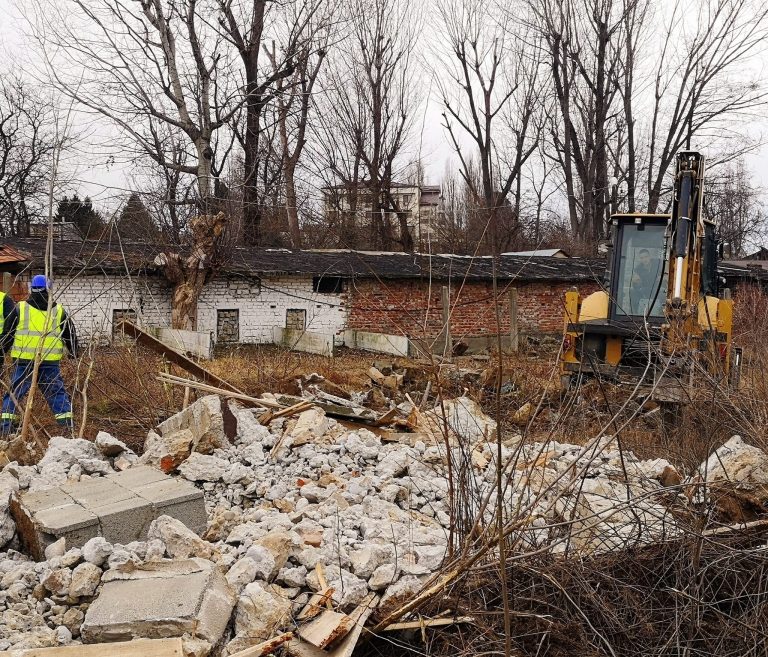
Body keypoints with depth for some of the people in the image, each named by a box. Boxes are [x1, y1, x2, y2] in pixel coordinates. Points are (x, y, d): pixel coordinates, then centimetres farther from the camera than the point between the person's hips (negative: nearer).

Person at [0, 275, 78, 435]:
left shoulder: (20, 308, 1)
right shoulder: (59, 311, 6)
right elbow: (70, 334, 15)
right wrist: (73, 353, 29)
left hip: (23, 361, -1)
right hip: (50, 362, 1)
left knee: (14, 393, 8)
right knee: (57, 393, 10)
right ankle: (68, 425, 6)